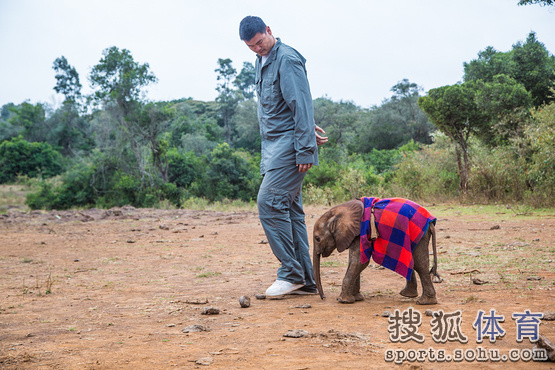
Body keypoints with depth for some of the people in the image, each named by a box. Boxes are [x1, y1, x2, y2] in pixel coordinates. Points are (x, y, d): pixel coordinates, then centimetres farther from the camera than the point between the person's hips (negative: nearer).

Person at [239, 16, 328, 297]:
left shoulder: (287, 60, -11)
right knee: (289, 208, 7)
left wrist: (305, 149, -20)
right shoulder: (261, 62, 18)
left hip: (289, 143, -9)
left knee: (269, 202, -16)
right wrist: (307, 128, 14)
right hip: (272, 145, 9)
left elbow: (301, 105, -16)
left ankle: (291, 273, -9)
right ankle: (306, 281, 10)